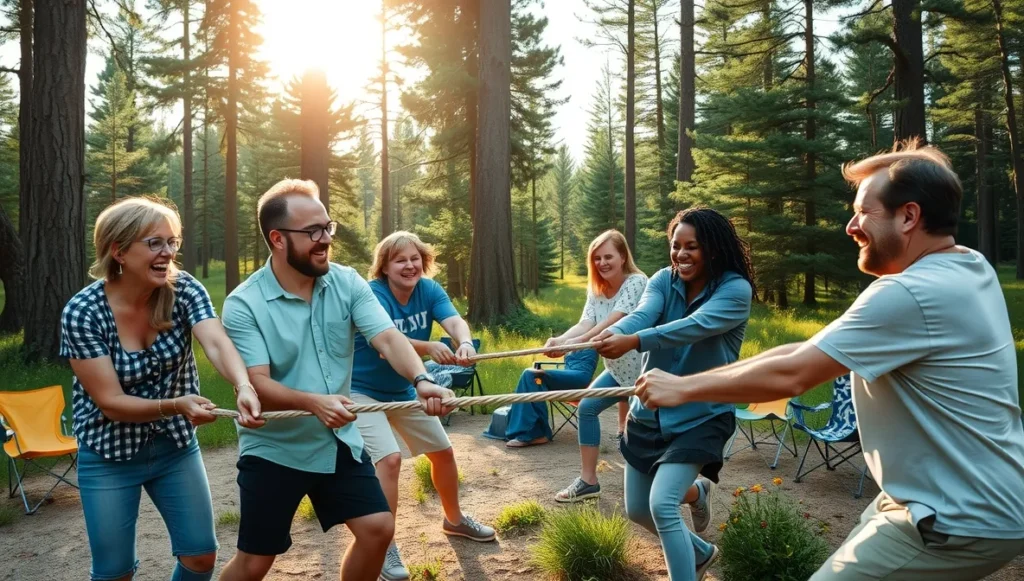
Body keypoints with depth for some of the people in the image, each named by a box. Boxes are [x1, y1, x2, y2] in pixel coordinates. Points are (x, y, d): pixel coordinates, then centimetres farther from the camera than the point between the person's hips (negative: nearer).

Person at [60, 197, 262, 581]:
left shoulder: (184, 290, -14)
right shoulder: (82, 313, -20)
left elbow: (216, 343, -32)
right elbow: (110, 402, -22)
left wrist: (244, 387, -53)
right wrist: (176, 405, -38)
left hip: (175, 445, 3)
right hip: (109, 456, -2)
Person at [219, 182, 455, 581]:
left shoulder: (347, 284, -6)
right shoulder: (244, 304, -16)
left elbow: (388, 339, -17)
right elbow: (256, 384, -23)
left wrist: (421, 381, -37)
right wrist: (313, 402, -41)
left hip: (338, 440, 4)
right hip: (274, 449, -3)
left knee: (378, 528, 4)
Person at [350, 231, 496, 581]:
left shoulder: (429, 290, -10)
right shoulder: (372, 294, -26)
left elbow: (454, 320, -28)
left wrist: (465, 343, -51)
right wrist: (429, 348, -59)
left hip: (403, 390, 6)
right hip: (363, 391, -6)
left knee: (443, 451, 13)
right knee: (389, 458, -23)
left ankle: (454, 520, 37)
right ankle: (385, 548, -7)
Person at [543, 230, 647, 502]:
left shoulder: (637, 282, -19)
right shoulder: (596, 290, 3)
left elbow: (614, 321, -33)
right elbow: (586, 323, -14)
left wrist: (575, 342, -46)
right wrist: (559, 339, -36)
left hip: (644, 367, -7)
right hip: (617, 368, 7)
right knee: (587, 407, -3)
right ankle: (588, 480, 4)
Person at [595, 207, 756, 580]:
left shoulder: (735, 289, -16)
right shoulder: (664, 280, -2)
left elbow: (696, 326, -34)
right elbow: (641, 315, -22)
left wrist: (633, 341, -49)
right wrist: (612, 333, -46)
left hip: (701, 417, -6)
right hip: (649, 412, 6)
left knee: (661, 505, -20)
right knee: (637, 511, 14)